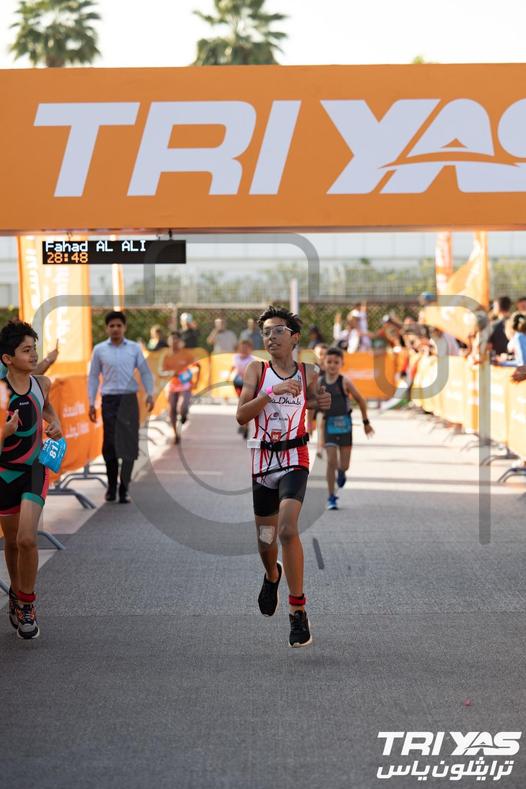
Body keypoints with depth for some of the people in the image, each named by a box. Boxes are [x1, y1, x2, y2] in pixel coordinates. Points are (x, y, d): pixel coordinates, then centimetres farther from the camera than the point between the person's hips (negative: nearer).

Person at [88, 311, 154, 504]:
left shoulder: (134, 348, 5)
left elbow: (145, 372, 8)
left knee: (128, 444, -3)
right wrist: (91, 403, 4)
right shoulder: (99, 350, 5)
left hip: (129, 400, 0)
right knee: (109, 444, 0)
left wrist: (150, 394, -5)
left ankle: (124, 489, 2)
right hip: (109, 400, 0)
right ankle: (111, 485, 18)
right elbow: (93, 377, 8)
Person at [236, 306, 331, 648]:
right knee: (265, 539, 12)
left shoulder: (308, 373, 2)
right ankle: (272, 575, 49)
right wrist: (273, 391, -23)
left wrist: (322, 402, -3)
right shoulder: (257, 370, -1)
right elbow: (241, 415, -11)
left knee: (287, 529, -23)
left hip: (295, 459, -2)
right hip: (262, 461, 2)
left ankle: (298, 610, -13)